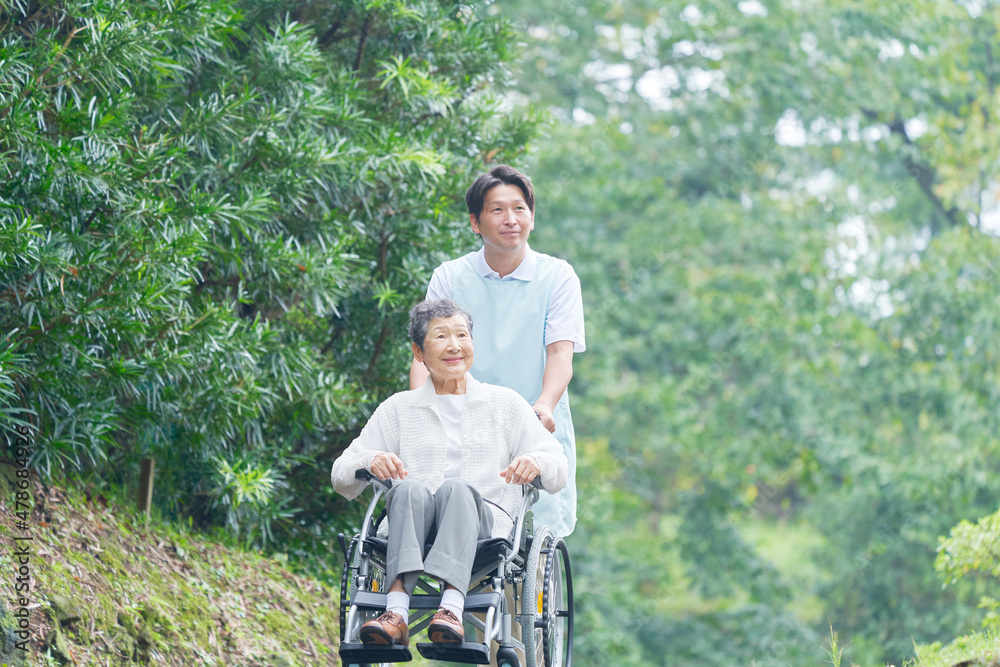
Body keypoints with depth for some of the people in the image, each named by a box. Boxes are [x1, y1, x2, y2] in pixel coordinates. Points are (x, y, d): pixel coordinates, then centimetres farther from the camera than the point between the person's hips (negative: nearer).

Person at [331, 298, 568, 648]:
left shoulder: (505, 403, 22)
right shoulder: (398, 408, 22)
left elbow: (558, 473, 13)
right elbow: (341, 478, 15)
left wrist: (536, 462, -11)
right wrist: (369, 460, -9)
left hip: (485, 520, -1)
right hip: (411, 521, 1)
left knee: (455, 488, -34)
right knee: (410, 490, -33)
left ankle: (451, 609, -56)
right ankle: (396, 612, -52)